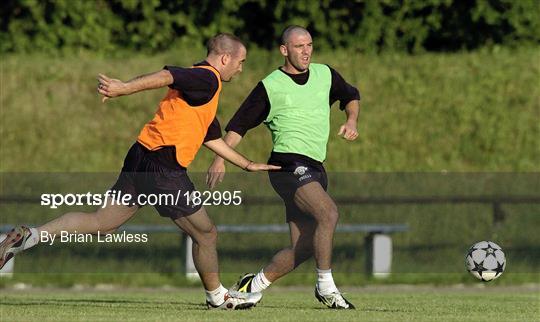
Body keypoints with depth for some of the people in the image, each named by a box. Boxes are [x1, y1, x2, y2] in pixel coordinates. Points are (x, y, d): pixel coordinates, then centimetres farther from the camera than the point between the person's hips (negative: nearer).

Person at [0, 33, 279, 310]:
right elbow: (165, 77, -24)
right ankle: (217, 296, 24)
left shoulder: (202, 82, 25)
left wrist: (248, 165, 40)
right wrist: (124, 88, -36)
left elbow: (212, 139, 35)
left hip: (141, 161, 9)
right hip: (164, 168, -9)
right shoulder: (208, 79, -7)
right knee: (206, 235, 7)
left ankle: (26, 237, -6)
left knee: (101, 223, 5)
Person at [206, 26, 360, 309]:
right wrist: (221, 158, -7)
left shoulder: (325, 75, 13)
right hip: (288, 164, -6)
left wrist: (351, 122, 10)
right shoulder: (270, 86, 0)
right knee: (328, 213, -28)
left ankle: (254, 284, 20)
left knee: (303, 246, 2)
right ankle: (326, 287, -21)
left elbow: (351, 97, 30)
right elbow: (239, 125, 3)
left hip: (314, 169, 6)